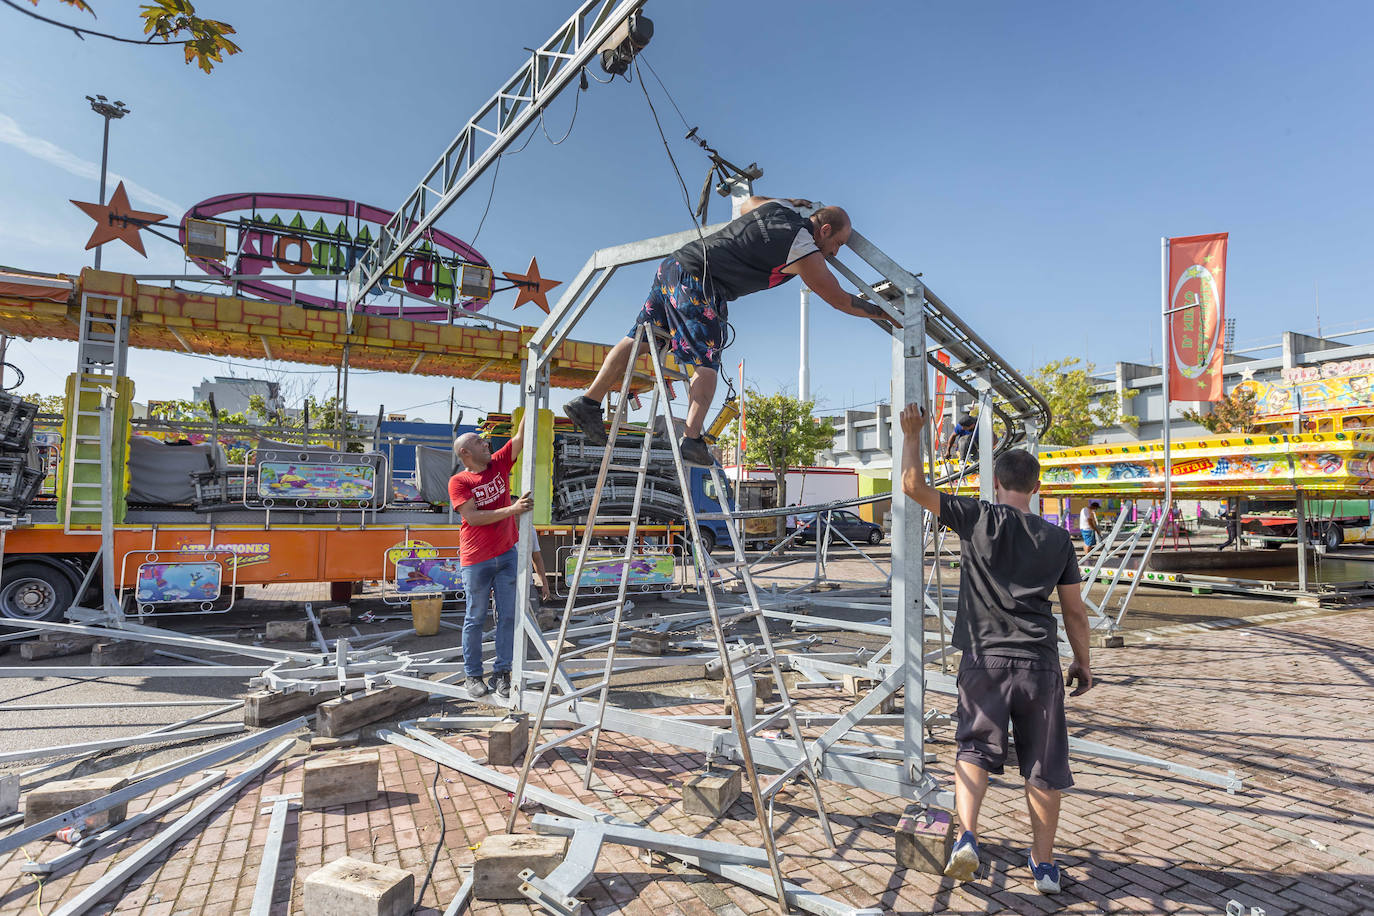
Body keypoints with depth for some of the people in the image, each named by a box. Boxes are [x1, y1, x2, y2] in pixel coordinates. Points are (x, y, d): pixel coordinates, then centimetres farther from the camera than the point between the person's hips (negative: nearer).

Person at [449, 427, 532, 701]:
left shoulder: (499, 464, 7)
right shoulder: (458, 481, -6)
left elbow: (520, 437, 3)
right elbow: (473, 517, -16)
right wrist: (512, 509, -22)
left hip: (507, 554, 4)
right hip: (476, 560, -4)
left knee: (508, 615, 6)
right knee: (476, 618, 6)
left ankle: (501, 673, 16)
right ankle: (473, 676, 19)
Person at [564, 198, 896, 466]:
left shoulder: (777, 208, 17)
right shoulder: (804, 252, -3)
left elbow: (748, 202, 42)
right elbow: (841, 300, 5)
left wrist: (791, 202, 49)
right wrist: (882, 313, 18)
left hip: (673, 263, 9)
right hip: (696, 280, -8)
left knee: (639, 338, 8)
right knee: (707, 362, -3)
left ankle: (589, 402, 10)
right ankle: (692, 438, -13)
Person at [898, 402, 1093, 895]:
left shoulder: (977, 517, -5)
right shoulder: (1058, 538, 3)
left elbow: (913, 485, -4)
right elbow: (1075, 612, 8)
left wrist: (912, 434, 8)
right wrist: (1083, 662, 21)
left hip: (984, 660, -2)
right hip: (1039, 663, 2)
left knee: (974, 749, 12)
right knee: (1042, 766, 15)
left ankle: (967, 837, -4)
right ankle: (1044, 864, 26)